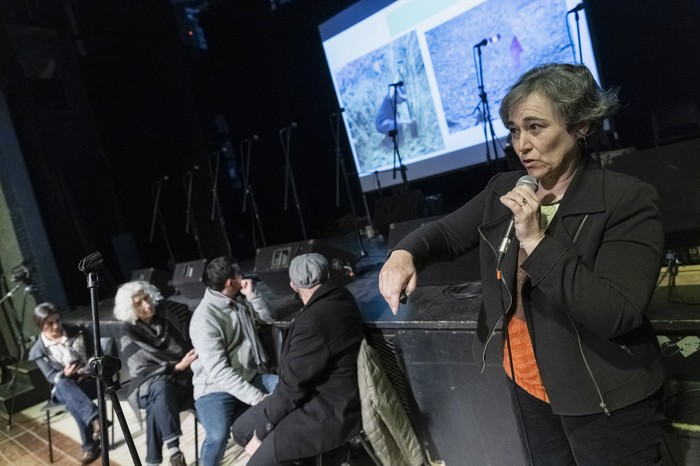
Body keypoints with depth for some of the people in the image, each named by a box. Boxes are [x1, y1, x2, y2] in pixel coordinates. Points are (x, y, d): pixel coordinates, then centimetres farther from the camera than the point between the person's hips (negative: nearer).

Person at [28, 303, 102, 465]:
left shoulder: (76, 331, 2)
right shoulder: (38, 350, -1)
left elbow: (94, 352, 8)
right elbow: (51, 377, -6)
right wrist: (64, 374, -30)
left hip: (89, 380, 0)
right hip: (63, 388, 0)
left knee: (74, 402, -36)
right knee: (64, 384, -40)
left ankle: (90, 446, -34)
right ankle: (95, 419, -55)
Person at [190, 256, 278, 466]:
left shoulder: (240, 300, 2)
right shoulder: (205, 318, -21)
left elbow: (269, 317, 11)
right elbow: (219, 371, -26)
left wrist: (253, 294, -8)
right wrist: (257, 397, -32)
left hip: (250, 378, 7)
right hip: (216, 388, -7)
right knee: (218, 435, -34)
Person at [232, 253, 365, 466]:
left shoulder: (312, 323, -28)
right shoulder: (339, 296, 0)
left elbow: (293, 385, -18)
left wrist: (262, 429, -4)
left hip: (331, 410, -9)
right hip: (324, 391, 9)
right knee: (241, 429, 9)